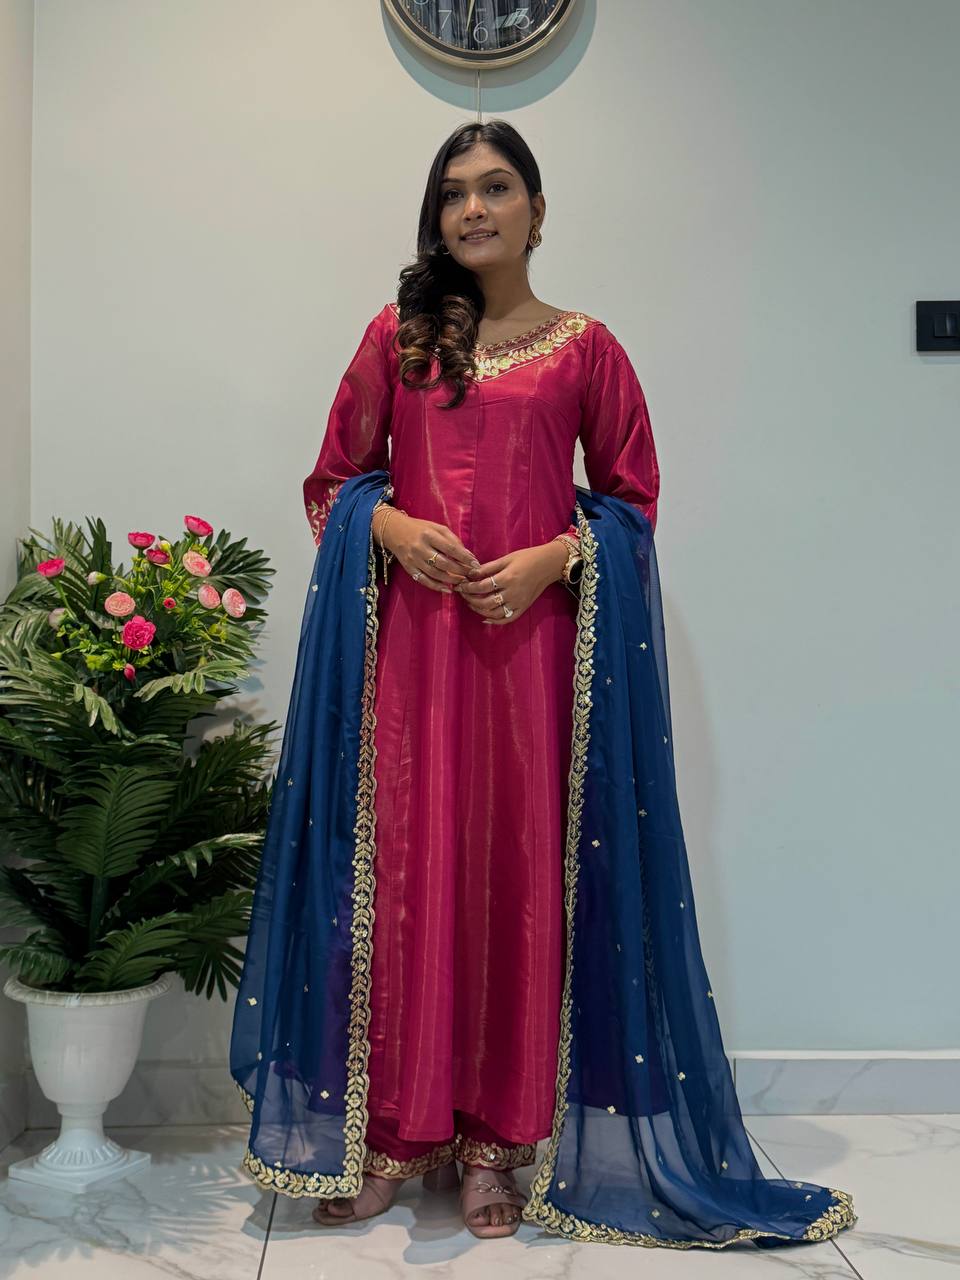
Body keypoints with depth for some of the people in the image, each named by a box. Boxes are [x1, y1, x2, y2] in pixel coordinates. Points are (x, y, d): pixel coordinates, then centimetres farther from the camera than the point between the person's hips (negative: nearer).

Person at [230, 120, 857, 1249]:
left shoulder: (586, 347, 9)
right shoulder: (397, 335, 12)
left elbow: (632, 496, 9)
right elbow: (332, 479, 13)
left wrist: (555, 555, -8)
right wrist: (388, 525, -7)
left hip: (536, 637, -1)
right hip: (411, 636, 1)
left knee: (521, 870, 1)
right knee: (404, 865, 0)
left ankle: (496, 1138, 14)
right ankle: (397, 1126, 14)